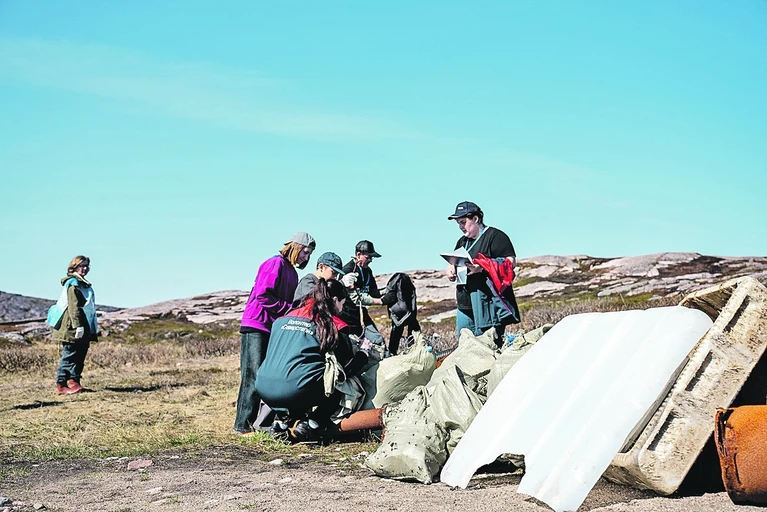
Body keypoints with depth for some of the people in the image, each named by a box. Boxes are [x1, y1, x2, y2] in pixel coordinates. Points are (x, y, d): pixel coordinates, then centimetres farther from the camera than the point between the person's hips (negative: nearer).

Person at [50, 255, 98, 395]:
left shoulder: (84, 284, 19)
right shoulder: (73, 284, -10)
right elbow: (73, 306, -19)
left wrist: (94, 328, 22)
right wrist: (78, 325, -25)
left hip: (85, 328, 10)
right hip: (73, 328, -10)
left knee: (80, 357, 9)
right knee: (70, 356, -8)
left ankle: (74, 383, 13)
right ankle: (61, 385, -5)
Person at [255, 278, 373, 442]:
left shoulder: (283, 319, 19)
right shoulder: (333, 325, 5)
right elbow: (349, 369, 7)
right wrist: (364, 351, 27)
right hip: (296, 390, -6)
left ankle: (286, 418, 12)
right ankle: (310, 426, 1)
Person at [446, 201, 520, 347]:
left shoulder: (495, 236, -2)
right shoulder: (462, 242, 23)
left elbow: (511, 262, -11)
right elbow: (453, 264, 33)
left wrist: (483, 267, -22)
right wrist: (451, 271, 9)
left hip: (488, 303, -8)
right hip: (465, 303, 8)